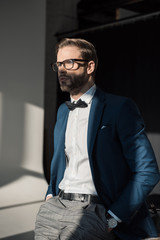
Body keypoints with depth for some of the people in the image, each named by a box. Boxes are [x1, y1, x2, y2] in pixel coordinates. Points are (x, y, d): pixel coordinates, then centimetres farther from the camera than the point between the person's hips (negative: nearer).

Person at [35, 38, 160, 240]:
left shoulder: (120, 108, -8)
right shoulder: (63, 111, 15)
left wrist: (112, 219, -12)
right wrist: (50, 195, 10)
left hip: (91, 211, -6)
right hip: (55, 207, 6)